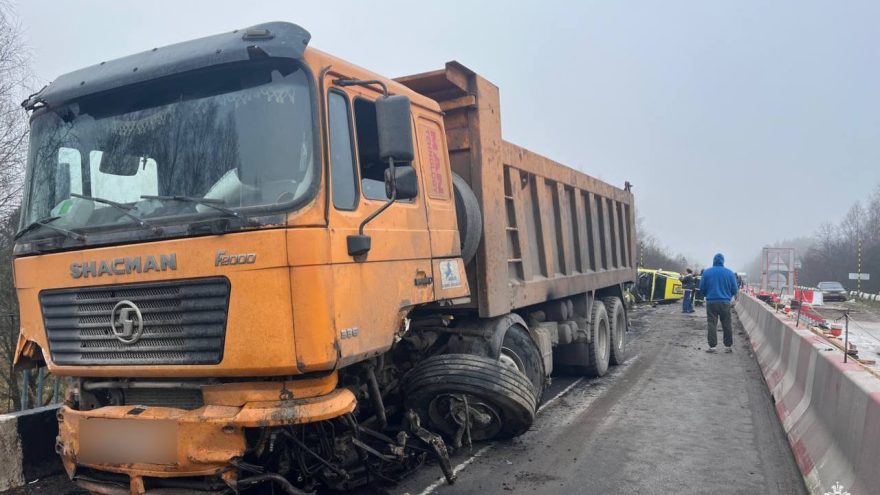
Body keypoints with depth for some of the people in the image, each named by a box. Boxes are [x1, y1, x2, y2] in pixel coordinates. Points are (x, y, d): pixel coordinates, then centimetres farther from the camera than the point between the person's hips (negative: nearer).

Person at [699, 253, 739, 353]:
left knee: (712, 324, 3)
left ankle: (712, 346, 1)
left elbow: (702, 288, -1)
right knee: (727, 325, 9)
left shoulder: (707, 272, -4)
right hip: (725, 302, 1)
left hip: (711, 302, -1)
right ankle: (728, 346, 13)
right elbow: (734, 289, 0)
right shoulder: (729, 272, -2)